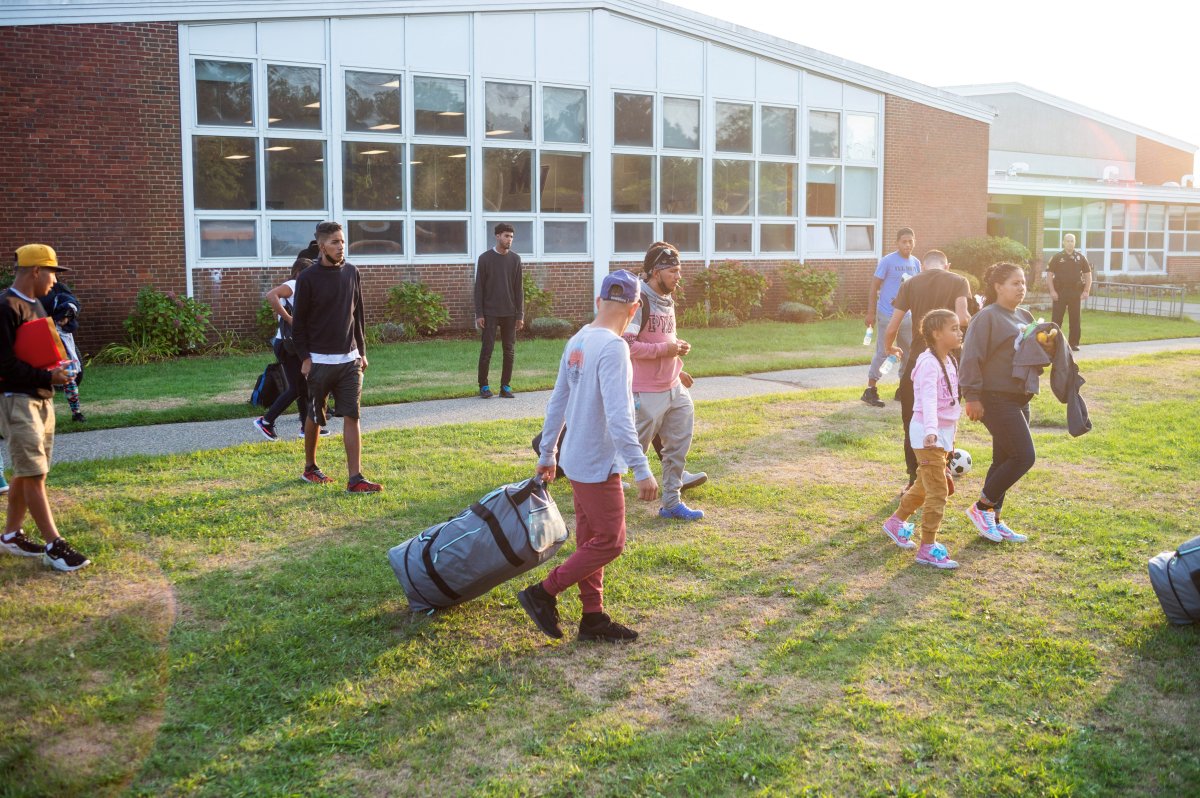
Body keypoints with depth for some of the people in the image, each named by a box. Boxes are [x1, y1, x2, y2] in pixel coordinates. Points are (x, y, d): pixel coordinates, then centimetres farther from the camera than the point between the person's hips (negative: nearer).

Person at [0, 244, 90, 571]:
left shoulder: (36, 304, 13)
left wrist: (57, 369, 4)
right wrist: (47, 377, -19)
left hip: (42, 398, 9)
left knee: (27, 472, 14)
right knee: (34, 475, -7)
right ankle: (55, 547, -6)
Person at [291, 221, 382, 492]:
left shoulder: (351, 273, 6)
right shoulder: (308, 278, -7)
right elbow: (299, 321, -4)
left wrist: (362, 351, 12)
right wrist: (304, 357, -8)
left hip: (349, 360, 3)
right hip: (319, 361, -3)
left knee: (352, 416, -3)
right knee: (314, 416, 10)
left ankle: (355, 478, -3)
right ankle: (310, 468, 29)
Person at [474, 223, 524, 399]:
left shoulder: (515, 259, 5)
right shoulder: (485, 258, -2)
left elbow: (519, 289, 6)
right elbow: (479, 288, -1)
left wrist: (520, 314, 0)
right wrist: (479, 314, -7)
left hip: (509, 313, 3)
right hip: (490, 313, -3)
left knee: (510, 351, 3)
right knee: (487, 349, -2)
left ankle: (506, 386, 11)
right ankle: (484, 386, 8)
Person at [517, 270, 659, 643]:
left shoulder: (577, 342, 6)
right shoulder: (614, 348, -21)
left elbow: (557, 402, 13)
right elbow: (618, 416, -28)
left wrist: (547, 453, 22)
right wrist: (642, 470, -26)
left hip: (577, 459, 9)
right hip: (598, 465, -9)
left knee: (590, 540, 16)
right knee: (611, 542, 3)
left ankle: (593, 618, 24)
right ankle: (543, 594, 8)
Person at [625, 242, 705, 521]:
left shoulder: (668, 299, 12)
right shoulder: (639, 300, -18)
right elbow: (625, 345, -25)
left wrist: (677, 369, 13)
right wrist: (665, 349, -22)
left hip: (674, 389, 9)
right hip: (647, 394, -9)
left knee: (678, 446, 11)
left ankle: (671, 503, 22)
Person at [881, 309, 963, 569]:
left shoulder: (948, 361, 10)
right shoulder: (929, 364, -21)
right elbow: (928, 399, -35)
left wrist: (950, 432, 27)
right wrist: (930, 430, -48)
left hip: (944, 432, 10)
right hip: (929, 434, -10)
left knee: (925, 485, 21)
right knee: (938, 491, -8)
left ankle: (897, 522, 40)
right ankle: (928, 549, -2)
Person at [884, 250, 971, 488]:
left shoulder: (909, 284, 4)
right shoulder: (959, 282, 1)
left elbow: (891, 328, 0)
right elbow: (961, 319, -16)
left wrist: (889, 347, 19)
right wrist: (972, 321, 7)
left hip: (917, 359, 0)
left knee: (913, 423, 11)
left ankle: (915, 480, 12)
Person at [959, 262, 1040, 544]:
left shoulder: (1024, 317, 14)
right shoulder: (987, 317, -12)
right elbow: (971, 358, -17)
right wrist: (972, 396, -21)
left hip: (1019, 399, 9)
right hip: (996, 399, -9)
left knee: (1004, 461, 12)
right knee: (1024, 457, -12)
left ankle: (994, 520, 21)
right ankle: (981, 508, 2)